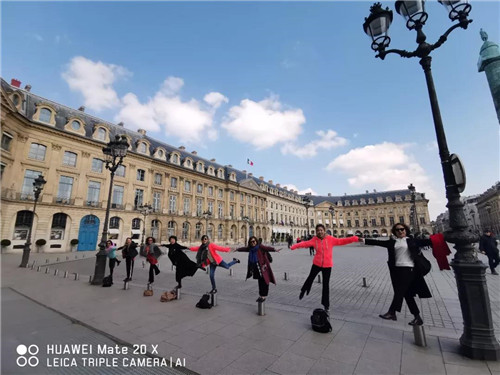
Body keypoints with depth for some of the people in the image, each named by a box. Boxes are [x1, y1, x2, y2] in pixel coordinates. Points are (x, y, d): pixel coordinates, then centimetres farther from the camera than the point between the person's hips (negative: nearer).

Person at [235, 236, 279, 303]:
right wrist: (237, 249, 41)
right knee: (260, 282, 15)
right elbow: (244, 248, 25)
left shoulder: (260, 246, -14)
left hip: (263, 267, -6)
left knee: (264, 281, 0)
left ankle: (264, 296, 14)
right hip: (256, 268, 6)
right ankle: (260, 295, 26)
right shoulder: (250, 248, 7)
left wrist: (274, 249, -49)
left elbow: (267, 248, -31)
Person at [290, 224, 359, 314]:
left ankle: (326, 305, 26)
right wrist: (295, 246, -27)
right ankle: (303, 291, 46)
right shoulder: (314, 240, -7)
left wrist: (355, 239, -23)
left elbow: (342, 241, -14)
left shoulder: (330, 239, -10)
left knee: (326, 284, 9)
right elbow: (305, 243, -15)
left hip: (327, 265, -1)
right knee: (310, 278, 16)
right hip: (317, 264, 1)